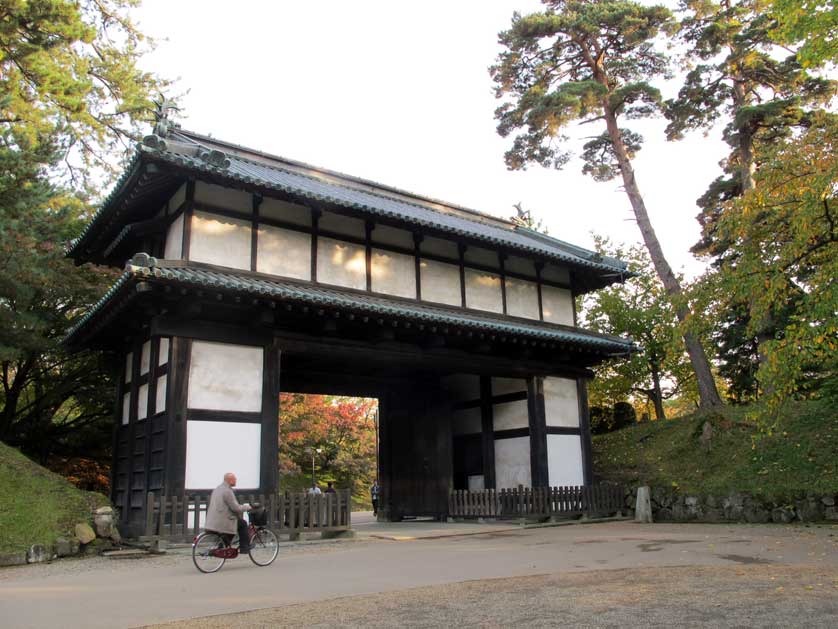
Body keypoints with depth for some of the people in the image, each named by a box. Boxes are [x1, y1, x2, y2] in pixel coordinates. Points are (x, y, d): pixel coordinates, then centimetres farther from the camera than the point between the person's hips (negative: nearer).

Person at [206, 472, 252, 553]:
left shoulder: (217, 489, 14)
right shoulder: (227, 491, -16)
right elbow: (235, 508, -19)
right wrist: (246, 507, -1)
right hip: (222, 523, -10)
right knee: (242, 523, 2)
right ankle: (244, 547, 5)